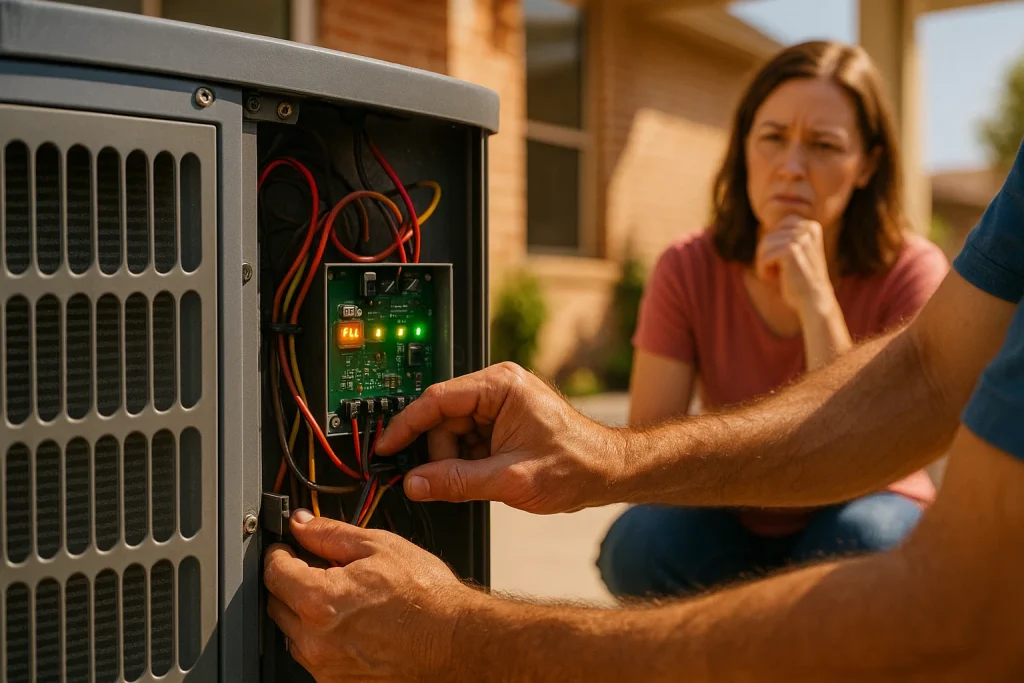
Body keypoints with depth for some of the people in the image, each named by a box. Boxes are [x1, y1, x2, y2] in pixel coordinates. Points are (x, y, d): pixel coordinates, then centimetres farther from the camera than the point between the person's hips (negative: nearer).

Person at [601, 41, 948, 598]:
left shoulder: (911, 272, -18)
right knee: (642, 542, -30)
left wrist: (817, 303, -33)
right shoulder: (689, 269, -13)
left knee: (861, 538, -35)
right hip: (737, 528, 2)